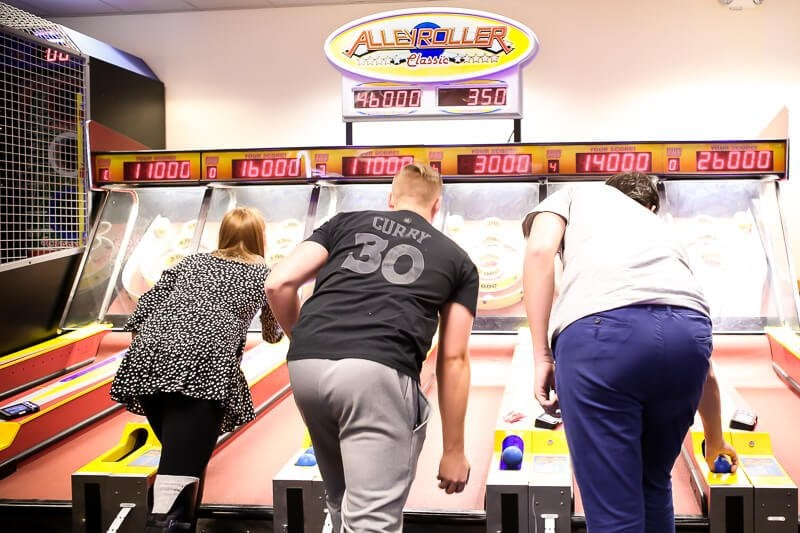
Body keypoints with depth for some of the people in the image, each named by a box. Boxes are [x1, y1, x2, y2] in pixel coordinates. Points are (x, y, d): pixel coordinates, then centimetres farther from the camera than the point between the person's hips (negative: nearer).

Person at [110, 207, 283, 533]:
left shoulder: (191, 262, 30)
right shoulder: (263, 274, 24)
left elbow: (146, 306, 17)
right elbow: (273, 334, 39)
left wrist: (140, 355, 19)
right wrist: (274, 332, 61)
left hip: (150, 359, 5)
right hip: (203, 367, -5)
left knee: (183, 454, 22)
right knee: (184, 465, -13)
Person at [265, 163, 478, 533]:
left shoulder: (345, 222, 24)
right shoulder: (457, 260, 22)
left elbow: (279, 284, 13)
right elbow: (453, 360, 16)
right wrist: (453, 449, 21)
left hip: (305, 366, 4)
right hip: (379, 372, -3)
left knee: (343, 503, 24)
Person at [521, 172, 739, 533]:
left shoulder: (576, 195, 32)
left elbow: (540, 252, 6)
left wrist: (542, 358, 6)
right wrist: (714, 442, 55)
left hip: (601, 330, -4)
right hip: (686, 333, 5)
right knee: (652, 485, 27)